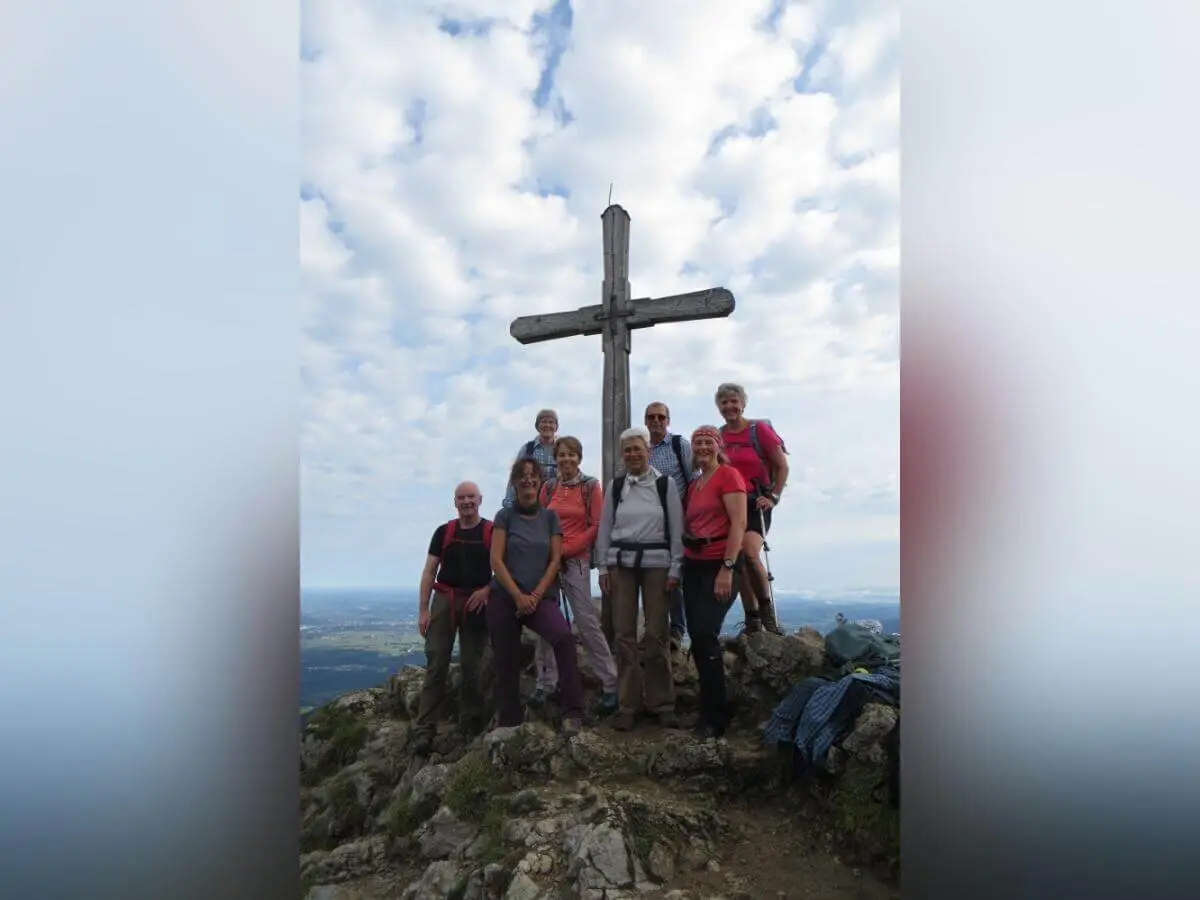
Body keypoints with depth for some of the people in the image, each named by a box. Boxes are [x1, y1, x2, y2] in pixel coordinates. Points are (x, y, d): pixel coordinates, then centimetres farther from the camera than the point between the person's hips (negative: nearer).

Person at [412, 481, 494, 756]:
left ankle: (471, 724, 19)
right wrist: (423, 610, -2)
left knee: (472, 667, 6)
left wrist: (487, 590, -15)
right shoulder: (443, 532, 6)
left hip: (476, 603, -1)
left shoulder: (493, 532, 2)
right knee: (436, 665, -4)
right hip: (444, 600, 1)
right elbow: (429, 572, 5)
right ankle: (424, 729, -4)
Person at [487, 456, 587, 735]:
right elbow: (496, 560, -5)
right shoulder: (505, 516, 2)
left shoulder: (550, 516, 6)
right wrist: (518, 595, -13)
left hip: (541, 596, 0)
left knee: (564, 636, -27)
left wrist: (535, 595, -10)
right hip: (504, 597, 0)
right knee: (506, 661, 3)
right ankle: (508, 722, 21)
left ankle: (572, 712, -21)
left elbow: (555, 560, 2)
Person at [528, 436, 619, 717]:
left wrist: (566, 549, -9)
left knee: (587, 622, -5)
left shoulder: (591, 486, 0)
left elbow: (596, 525, -4)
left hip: (576, 560, -3)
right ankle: (545, 684, 18)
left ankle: (610, 685, 5)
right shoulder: (548, 487, 10)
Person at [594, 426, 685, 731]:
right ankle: (627, 704, 11)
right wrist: (603, 567, 4)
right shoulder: (615, 486, 8)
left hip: (656, 563, -2)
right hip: (621, 563, 2)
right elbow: (604, 528, 10)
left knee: (657, 634, 0)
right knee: (624, 634, 2)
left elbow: (677, 529, 1)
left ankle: (662, 703, 12)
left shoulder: (665, 484, 2)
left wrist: (675, 569, -4)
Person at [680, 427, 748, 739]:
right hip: (694, 566, 7)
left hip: (721, 565, -7)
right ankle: (710, 709, 20)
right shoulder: (692, 485, 15)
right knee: (697, 636, 7)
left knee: (705, 635, -13)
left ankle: (715, 718, -1)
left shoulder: (728, 475, -6)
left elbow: (739, 523, -14)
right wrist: (682, 565, 7)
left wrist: (727, 569, -20)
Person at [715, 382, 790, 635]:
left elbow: (782, 466, 0)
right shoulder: (717, 436, 9)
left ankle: (767, 608, -3)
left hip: (755, 504, -4)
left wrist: (773, 497, -8)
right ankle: (752, 621, 14)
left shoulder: (759, 429, -3)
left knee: (749, 554, -24)